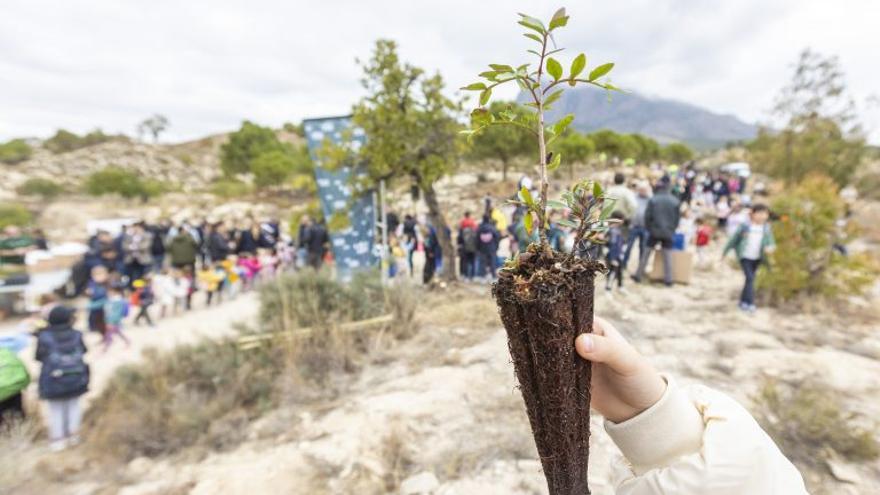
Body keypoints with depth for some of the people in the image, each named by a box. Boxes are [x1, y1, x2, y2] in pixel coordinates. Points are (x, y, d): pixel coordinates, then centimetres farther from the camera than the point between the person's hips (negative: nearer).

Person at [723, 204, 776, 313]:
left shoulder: (767, 228, -2)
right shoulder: (745, 226, -10)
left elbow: (771, 243, 0)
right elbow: (734, 239, -2)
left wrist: (770, 248, -26)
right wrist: (725, 252, 4)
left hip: (757, 258, 4)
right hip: (745, 256, -4)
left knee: (750, 279, 11)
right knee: (750, 278, -14)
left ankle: (743, 301, 26)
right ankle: (750, 303, -11)